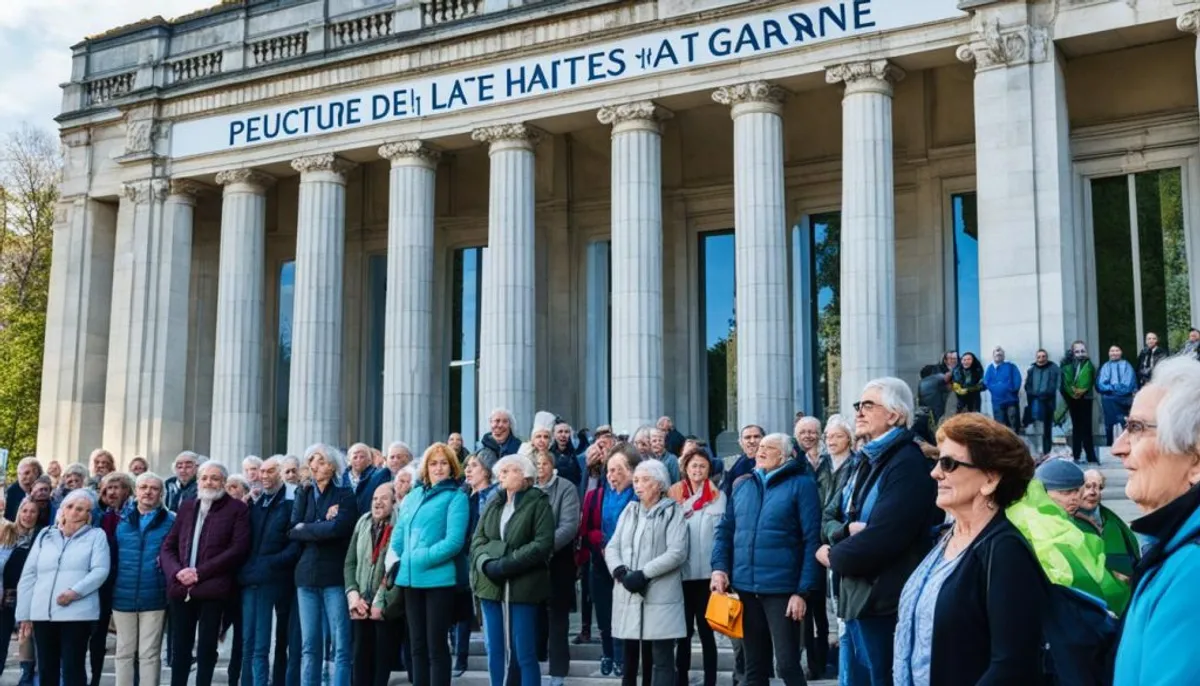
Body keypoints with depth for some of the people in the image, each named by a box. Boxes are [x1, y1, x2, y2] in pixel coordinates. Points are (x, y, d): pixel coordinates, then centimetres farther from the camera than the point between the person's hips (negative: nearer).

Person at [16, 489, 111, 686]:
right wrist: (24, 614, 8)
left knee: (72, 668, -4)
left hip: (78, 614, -4)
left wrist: (75, 592, -20)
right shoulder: (45, 535, 15)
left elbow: (100, 571, -6)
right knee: (46, 669, 8)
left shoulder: (96, 536, 6)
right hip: (42, 614, 4)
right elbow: (28, 575, 13)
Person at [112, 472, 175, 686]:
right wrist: (110, 589, 5)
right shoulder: (121, 521, 9)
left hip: (154, 598, -3)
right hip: (123, 597, 3)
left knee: (149, 654, 2)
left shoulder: (171, 521, 1)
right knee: (124, 652, 11)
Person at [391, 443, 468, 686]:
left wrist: (422, 558, -16)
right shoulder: (412, 496, 15)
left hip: (438, 578, -6)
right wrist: (400, 562, 2)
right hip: (411, 578, 6)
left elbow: (454, 541, -15)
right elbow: (398, 534, 15)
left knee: (436, 645, -2)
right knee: (417, 644, 12)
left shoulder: (456, 497, -4)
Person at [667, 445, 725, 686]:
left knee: (706, 629, 5)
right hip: (681, 573, 2)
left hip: (707, 573, -2)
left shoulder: (718, 496, 1)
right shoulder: (674, 495, 7)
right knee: (683, 630, 9)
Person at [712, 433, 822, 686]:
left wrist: (803, 590, -14)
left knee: (787, 664, -4)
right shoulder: (742, 485, 13)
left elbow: (812, 540, -8)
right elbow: (725, 529, 17)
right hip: (745, 587, 5)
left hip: (782, 588, -5)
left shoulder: (801, 484, -4)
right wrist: (719, 567, 0)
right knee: (754, 666, 14)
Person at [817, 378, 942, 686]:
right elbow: (831, 524, 12)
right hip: (857, 598, 9)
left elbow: (880, 539, -24)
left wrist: (834, 556, -7)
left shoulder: (907, 463, -15)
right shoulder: (867, 461, 15)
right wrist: (848, 529, -12)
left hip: (884, 603, -9)